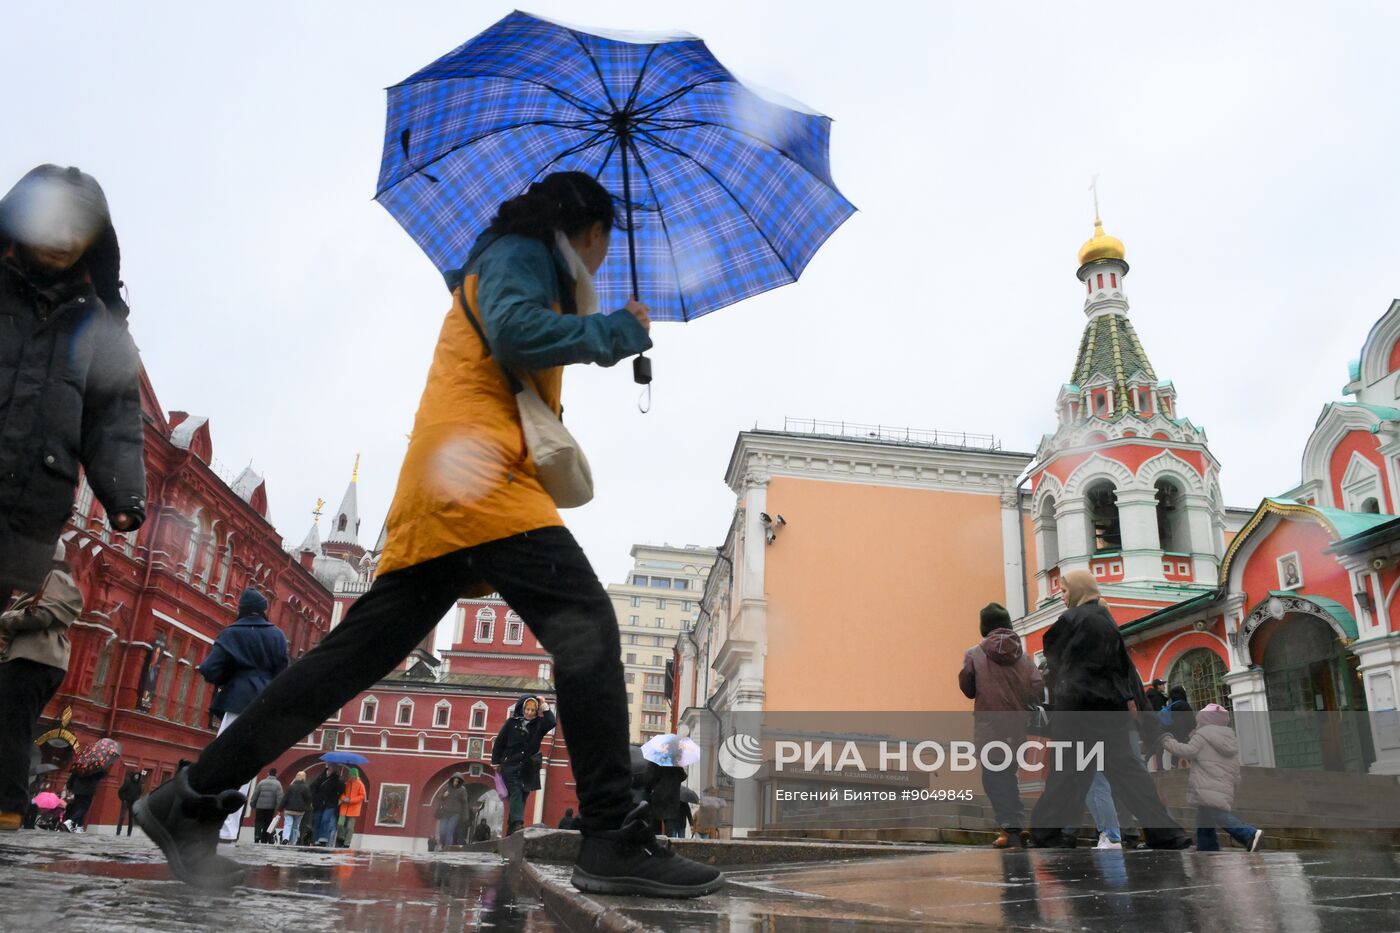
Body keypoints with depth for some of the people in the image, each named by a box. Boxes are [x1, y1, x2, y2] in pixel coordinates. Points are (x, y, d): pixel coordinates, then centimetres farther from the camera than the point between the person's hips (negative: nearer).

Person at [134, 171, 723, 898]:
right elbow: (517, 334, -15)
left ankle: (191, 801, 12)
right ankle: (614, 840, -18)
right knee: (586, 625, -16)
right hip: (478, 469, -10)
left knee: (359, 653, 6)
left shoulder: (515, 264, 35)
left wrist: (601, 330, 24)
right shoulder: (520, 252, 5)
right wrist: (616, 331, -4)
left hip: (443, 486, 10)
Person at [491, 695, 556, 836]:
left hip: (527, 769, 2)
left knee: (522, 797, 2)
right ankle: (517, 823, -31)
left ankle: (511, 830, 7)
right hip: (510, 766, -2)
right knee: (516, 792, -19)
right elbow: (499, 742, 5)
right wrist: (496, 762, 4)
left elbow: (551, 722, -14)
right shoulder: (512, 722, 1)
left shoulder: (538, 724, 5)